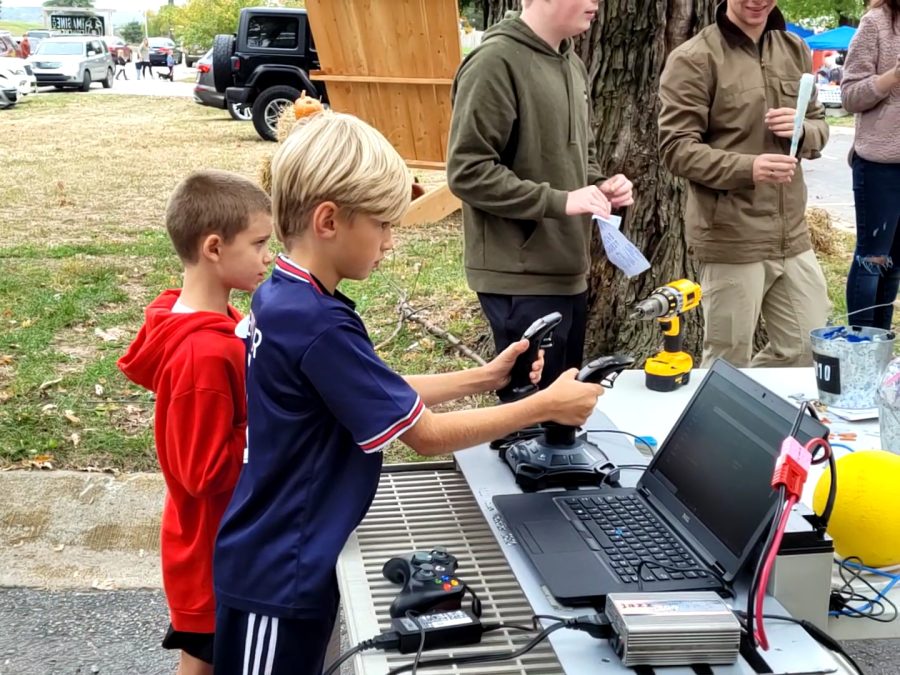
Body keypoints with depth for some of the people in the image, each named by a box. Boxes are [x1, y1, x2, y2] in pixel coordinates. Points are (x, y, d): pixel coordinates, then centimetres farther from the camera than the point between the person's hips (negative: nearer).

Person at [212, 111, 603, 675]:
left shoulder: (283, 297, 2)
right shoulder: (318, 324, -28)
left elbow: (379, 394, 11)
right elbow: (427, 435, -21)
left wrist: (484, 378, 5)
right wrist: (544, 407, -13)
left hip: (279, 558, 9)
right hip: (279, 575, -9)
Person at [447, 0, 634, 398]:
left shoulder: (571, 64, 12)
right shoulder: (496, 62, -15)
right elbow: (467, 171, -19)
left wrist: (599, 187, 2)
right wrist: (559, 201, -21)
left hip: (568, 273, 8)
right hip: (520, 279, -8)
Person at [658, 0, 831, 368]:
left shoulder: (795, 51, 12)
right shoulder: (694, 59, -9)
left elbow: (820, 126, 18)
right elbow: (676, 149, -13)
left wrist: (801, 129, -7)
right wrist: (747, 168, -28)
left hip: (792, 236, 7)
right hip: (730, 241, -6)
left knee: (809, 350, 15)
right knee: (728, 367, 5)